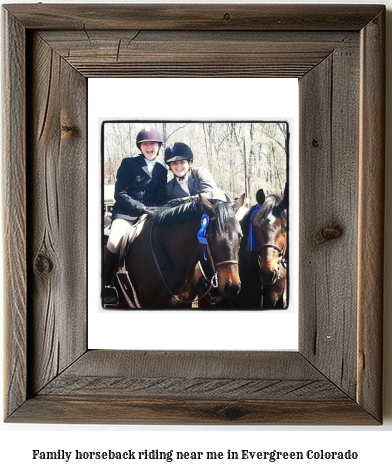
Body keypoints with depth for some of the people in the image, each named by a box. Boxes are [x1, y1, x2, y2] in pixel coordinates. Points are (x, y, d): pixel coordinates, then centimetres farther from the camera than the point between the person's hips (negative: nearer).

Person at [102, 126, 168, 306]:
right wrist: (140, 207, -14)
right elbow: (119, 193, -2)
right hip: (126, 213, -3)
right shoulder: (128, 164, 5)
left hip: (150, 215, 3)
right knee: (114, 243, -28)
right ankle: (106, 285, -10)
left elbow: (161, 198, 15)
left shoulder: (162, 170, 16)